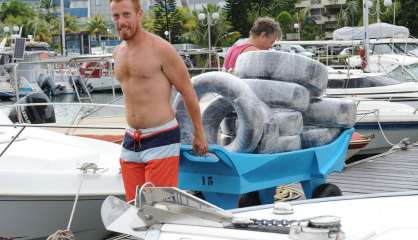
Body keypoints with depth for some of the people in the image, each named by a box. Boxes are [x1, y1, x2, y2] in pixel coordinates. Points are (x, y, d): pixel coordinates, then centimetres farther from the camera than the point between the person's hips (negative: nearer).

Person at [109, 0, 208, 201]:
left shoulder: (160, 49, -10)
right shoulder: (118, 53, 11)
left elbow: (188, 92, -4)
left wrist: (199, 135, 1)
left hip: (161, 140, -7)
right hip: (130, 141, 7)